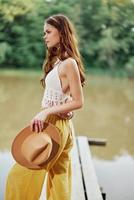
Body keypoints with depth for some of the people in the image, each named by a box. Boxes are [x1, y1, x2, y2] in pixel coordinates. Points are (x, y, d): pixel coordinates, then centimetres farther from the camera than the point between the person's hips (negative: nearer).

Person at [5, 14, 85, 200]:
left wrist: (46, 112, -19)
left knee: (20, 175, 0)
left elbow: (78, 102, -16)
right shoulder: (58, 61, 12)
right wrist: (42, 116, 7)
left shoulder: (69, 63, -13)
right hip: (51, 124, 9)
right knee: (59, 181, 14)